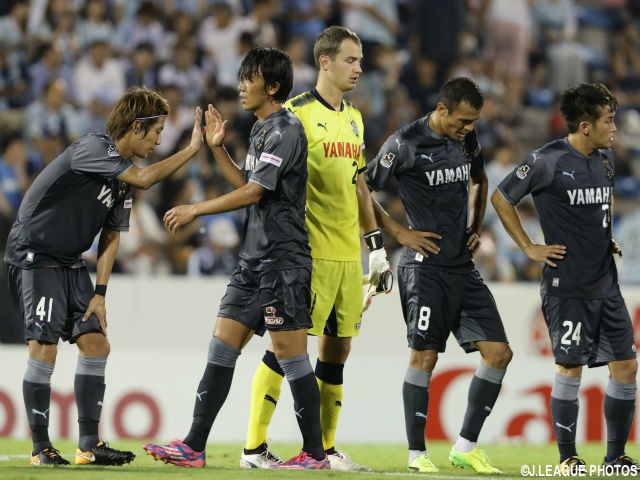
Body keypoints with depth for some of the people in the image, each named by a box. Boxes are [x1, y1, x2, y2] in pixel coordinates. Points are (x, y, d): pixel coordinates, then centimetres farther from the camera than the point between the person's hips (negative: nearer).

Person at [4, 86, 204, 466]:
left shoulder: (123, 175, 9)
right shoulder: (91, 148, -18)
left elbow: (111, 238, 12)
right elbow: (144, 178, -31)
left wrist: (100, 293, 3)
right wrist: (192, 149, -26)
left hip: (71, 264, 9)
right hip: (34, 258, -9)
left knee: (96, 344, 1)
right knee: (45, 348, -14)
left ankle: (89, 445, 4)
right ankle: (41, 448, -6)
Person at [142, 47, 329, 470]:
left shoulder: (285, 131, -13)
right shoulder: (261, 130, 17)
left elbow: (254, 192, -18)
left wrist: (196, 210, -13)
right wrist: (218, 149, 13)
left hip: (284, 259, -10)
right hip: (255, 260, 10)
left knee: (290, 352, -6)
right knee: (222, 344, 5)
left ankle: (315, 452, 1)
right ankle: (194, 447, 4)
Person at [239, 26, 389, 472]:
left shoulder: (353, 118, 16)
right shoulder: (296, 113, -7)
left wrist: (376, 243, 18)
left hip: (348, 252, 8)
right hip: (310, 251, -8)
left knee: (337, 347, 8)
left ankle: (327, 448, 14)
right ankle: (254, 447, -4)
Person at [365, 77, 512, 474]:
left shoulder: (467, 139, 9)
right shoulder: (406, 143, -11)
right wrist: (400, 233, -8)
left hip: (464, 266, 7)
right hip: (426, 266, -7)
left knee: (499, 352, 0)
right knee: (425, 355, -7)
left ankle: (466, 447, 8)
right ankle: (417, 453, 3)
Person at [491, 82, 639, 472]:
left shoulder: (606, 158, 9)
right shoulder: (548, 161, -12)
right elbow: (501, 198, -4)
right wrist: (529, 247, -5)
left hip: (606, 283, 7)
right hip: (567, 286, -7)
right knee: (570, 367, -4)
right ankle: (567, 457, 8)